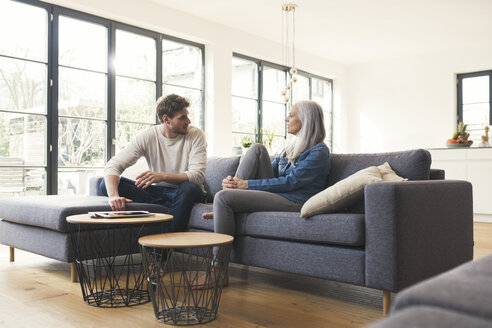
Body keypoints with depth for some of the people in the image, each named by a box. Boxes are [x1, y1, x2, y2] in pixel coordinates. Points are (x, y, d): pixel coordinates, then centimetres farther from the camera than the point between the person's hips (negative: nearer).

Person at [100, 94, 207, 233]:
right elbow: (113, 165, -15)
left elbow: (198, 176, -22)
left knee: (189, 188, -39)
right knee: (107, 184, -17)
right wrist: (113, 195, -36)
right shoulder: (147, 136, -7)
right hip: (157, 191, 3)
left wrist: (162, 176, -38)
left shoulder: (196, 135, -10)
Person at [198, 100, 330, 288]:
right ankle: (223, 210, -9)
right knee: (257, 149, -3)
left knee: (223, 197, -21)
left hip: (292, 203, -9)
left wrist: (246, 184, -17)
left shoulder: (319, 152, -8)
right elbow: (271, 169, 18)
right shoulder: (293, 146, 21)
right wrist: (235, 181, -1)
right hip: (276, 194, 9)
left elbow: (290, 182, -17)